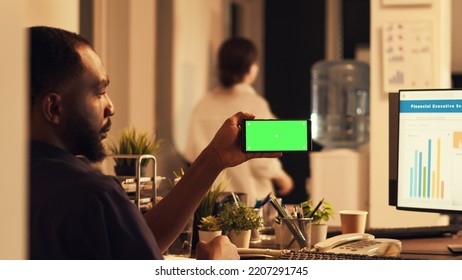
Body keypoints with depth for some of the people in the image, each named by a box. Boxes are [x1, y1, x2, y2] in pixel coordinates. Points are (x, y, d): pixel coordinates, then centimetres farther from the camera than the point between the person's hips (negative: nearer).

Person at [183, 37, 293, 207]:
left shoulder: (204, 105, 3)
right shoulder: (255, 104, -10)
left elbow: (191, 154, 7)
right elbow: (262, 161, -12)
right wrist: (282, 177, 7)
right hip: (251, 198, -5)